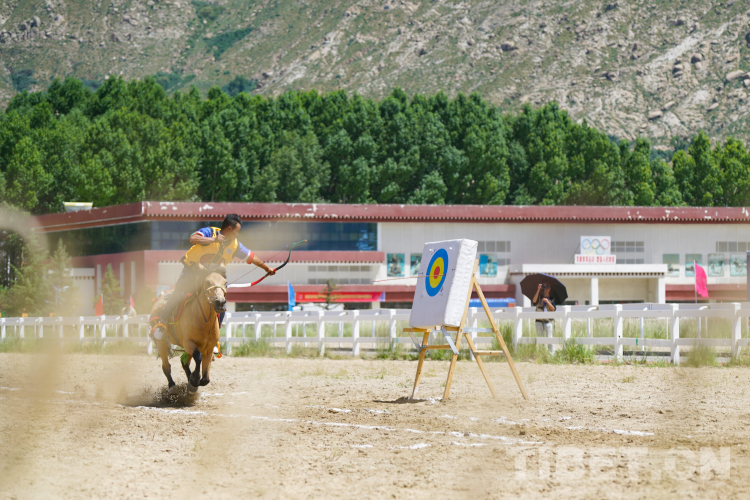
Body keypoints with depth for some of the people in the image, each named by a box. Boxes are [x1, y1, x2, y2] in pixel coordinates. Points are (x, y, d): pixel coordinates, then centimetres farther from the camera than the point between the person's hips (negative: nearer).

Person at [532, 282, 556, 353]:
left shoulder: (552, 299, 9)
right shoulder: (539, 297, 10)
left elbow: (553, 309, -2)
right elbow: (534, 301, -12)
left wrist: (547, 302, -17)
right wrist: (538, 290, -17)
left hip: (548, 321, -1)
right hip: (539, 320, 1)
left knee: (549, 338, -7)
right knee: (539, 337, 1)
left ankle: (552, 352, -3)